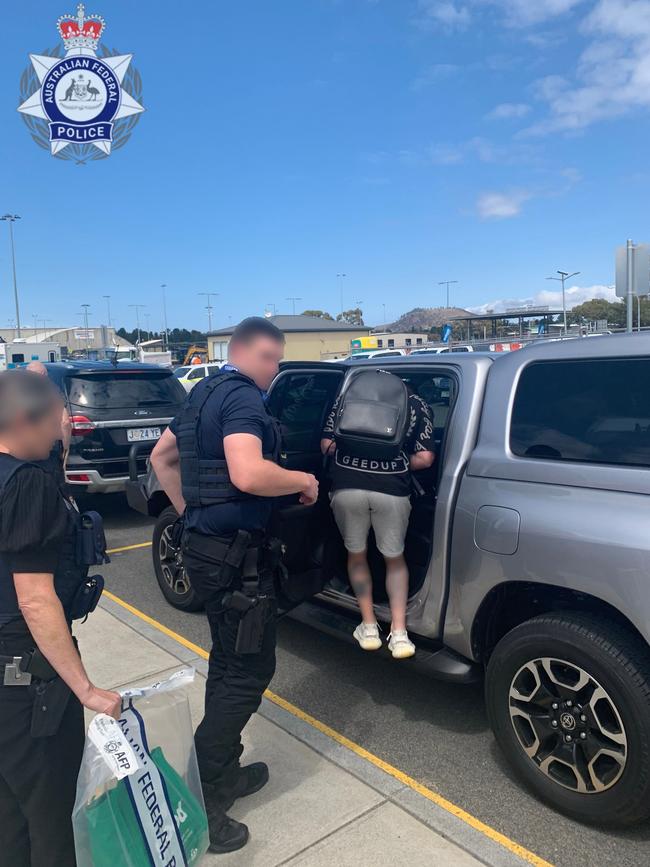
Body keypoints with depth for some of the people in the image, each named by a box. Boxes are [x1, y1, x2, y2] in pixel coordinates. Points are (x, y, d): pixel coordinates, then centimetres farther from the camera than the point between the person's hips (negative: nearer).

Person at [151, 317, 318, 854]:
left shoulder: (205, 393, 14)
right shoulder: (244, 397, -16)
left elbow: (162, 457, 23)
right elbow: (248, 475, -33)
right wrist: (303, 480, -16)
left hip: (207, 546, 10)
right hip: (235, 555, -10)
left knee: (230, 664, 21)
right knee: (249, 670, 1)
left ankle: (225, 773, 35)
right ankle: (202, 801, 9)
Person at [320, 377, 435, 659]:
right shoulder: (417, 404, 12)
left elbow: (327, 445, 11)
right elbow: (424, 458, 4)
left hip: (347, 488, 0)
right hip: (392, 490, 0)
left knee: (356, 555, 22)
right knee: (395, 559, 21)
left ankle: (369, 627, 26)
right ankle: (398, 633, 15)